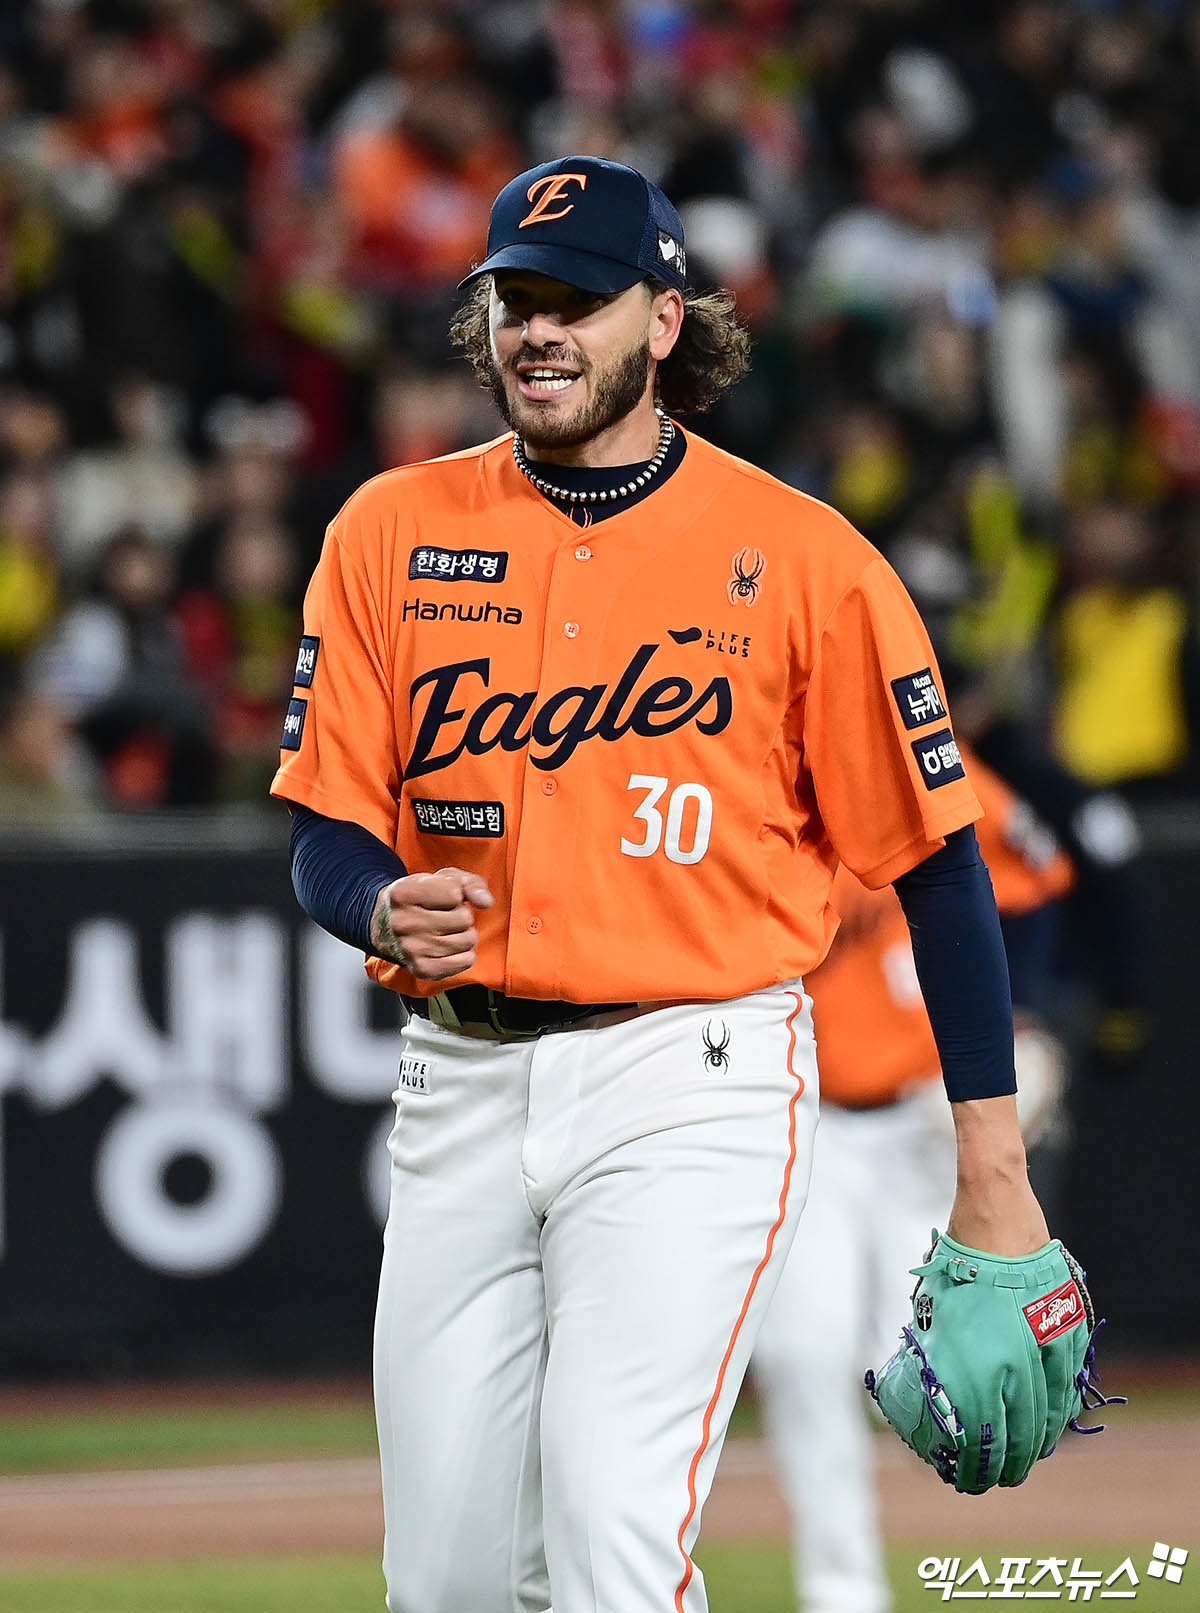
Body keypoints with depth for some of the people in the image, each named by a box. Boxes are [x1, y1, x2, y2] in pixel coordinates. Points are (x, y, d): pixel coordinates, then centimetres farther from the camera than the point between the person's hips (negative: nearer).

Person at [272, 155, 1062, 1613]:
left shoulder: (800, 558, -4)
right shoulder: (392, 534, 5)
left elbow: (936, 862, -1)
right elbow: (327, 834, 6)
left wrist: (992, 1171, -3)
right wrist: (386, 911, -20)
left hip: (691, 1082, -4)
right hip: (461, 1082, 4)